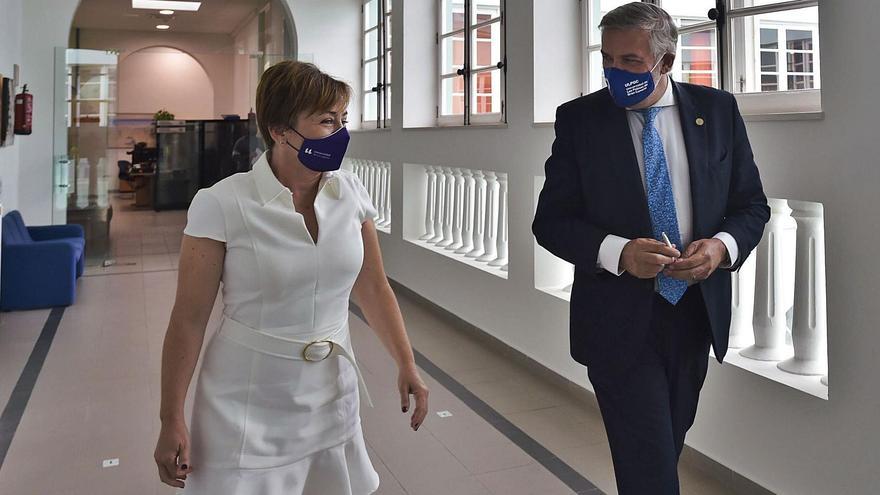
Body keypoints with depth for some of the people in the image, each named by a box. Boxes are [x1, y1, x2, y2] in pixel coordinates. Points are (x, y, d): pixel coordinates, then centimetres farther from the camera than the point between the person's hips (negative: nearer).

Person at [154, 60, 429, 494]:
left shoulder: (351, 193, -3)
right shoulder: (223, 205, -15)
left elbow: (372, 289, 7)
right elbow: (189, 320, -10)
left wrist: (407, 366, 5)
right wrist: (171, 421, -6)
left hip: (333, 401, 4)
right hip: (248, 415, -4)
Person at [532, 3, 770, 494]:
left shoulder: (718, 110, 0)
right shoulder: (579, 119, -7)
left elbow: (751, 205, 6)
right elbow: (551, 221, -7)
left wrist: (723, 246, -16)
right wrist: (617, 251, -25)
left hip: (697, 312, 4)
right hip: (620, 319, -3)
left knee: (669, 447, 23)